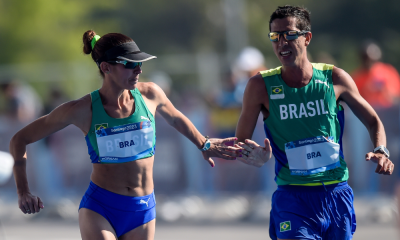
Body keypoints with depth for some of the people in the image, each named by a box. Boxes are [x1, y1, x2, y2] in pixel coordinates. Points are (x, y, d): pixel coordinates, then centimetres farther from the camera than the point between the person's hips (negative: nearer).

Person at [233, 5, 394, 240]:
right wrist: (257, 158, -23)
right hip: (293, 198, -2)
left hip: (338, 194, 2)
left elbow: (373, 121, 13)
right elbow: (240, 144, -1)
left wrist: (381, 151, -7)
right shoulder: (261, 86, -5)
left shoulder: (335, 78, -1)